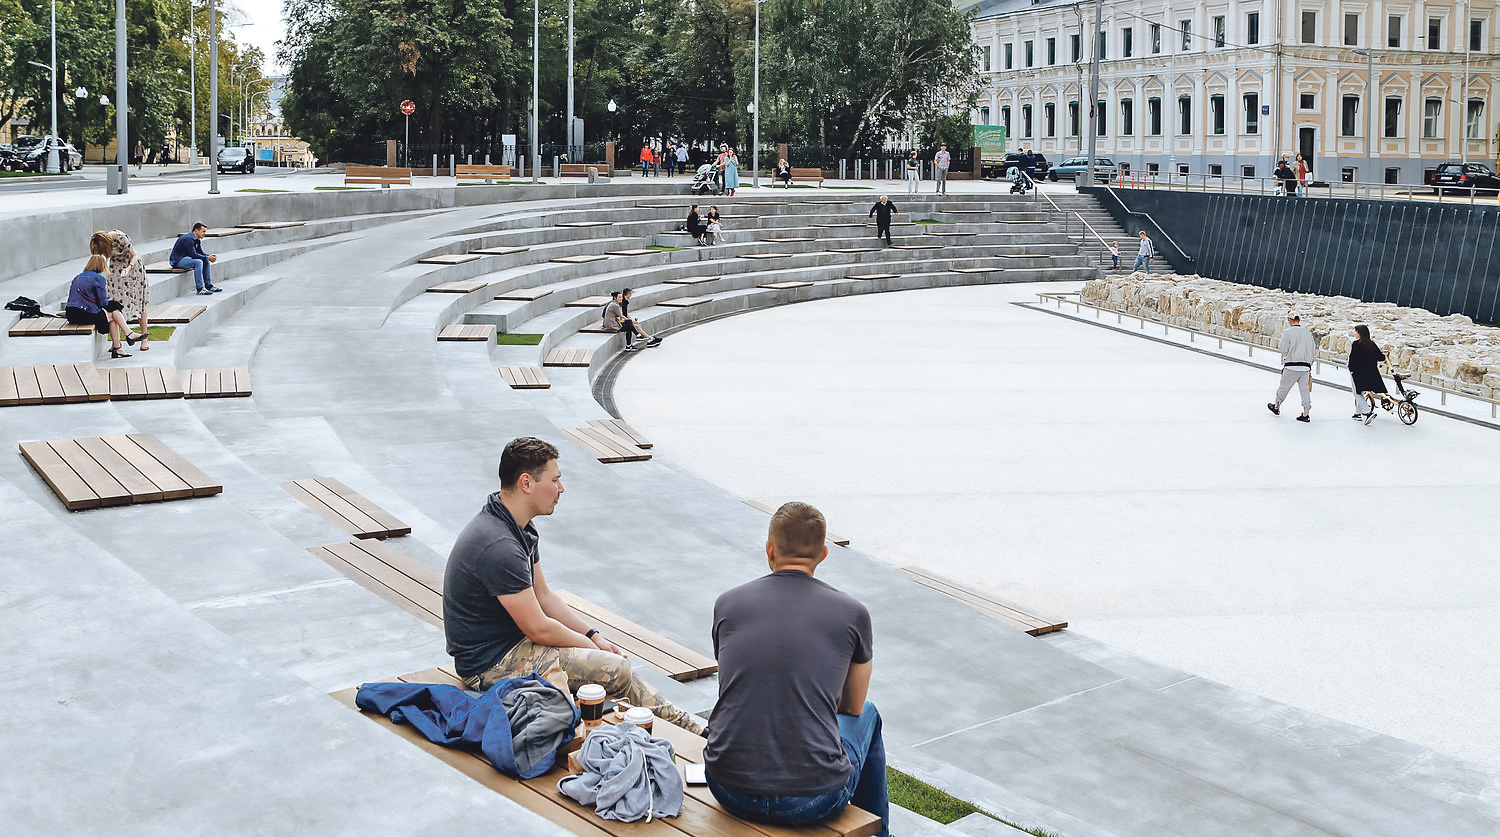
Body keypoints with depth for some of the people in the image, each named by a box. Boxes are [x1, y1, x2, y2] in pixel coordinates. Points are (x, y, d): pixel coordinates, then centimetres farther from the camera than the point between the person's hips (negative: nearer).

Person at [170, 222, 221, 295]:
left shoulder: (197, 240, 9)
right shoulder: (188, 239, -22)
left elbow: (201, 253, 12)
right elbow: (193, 255, -27)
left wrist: (210, 256, -7)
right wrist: (207, 258, -23)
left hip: (185, 258, 10)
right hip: (177, 261, -10)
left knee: (206, 261, 5)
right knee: (198, 262, -29)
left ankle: (209, 285, 8)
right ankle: (200, 289, -27)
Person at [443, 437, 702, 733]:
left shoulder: (520, 527, 5)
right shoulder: (499, 547, -28)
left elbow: (543, 595, 15)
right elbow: (539, 628, -22)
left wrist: (594, 636, 7)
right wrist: (592, 646, -6)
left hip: (514, 642, 10)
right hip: (491, 662, -10)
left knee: (617, 669, 6)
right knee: (615, 669, -14)